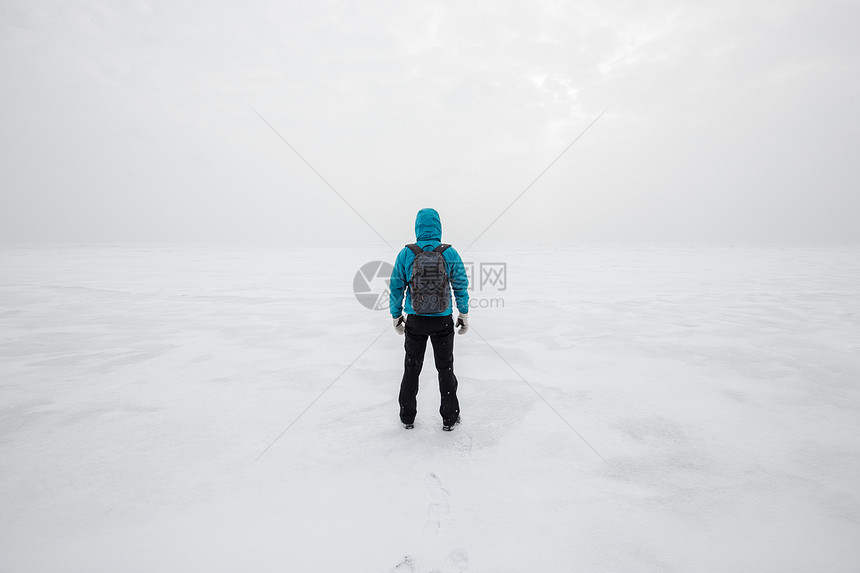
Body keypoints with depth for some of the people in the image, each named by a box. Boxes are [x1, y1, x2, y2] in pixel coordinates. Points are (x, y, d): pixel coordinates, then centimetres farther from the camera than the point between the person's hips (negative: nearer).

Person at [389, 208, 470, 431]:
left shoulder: (406, 254, -9)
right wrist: (464, 315, 9)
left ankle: (407, 417, 29)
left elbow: (396, 287, -3)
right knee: (445, 368, 16)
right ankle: (449, 418, 25)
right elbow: (461, 287, -3)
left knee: (412, 368, 18)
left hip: (415, 320, 1)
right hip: (443, 321, 0)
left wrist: (396, 315, 10)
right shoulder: (450, 253, -9)